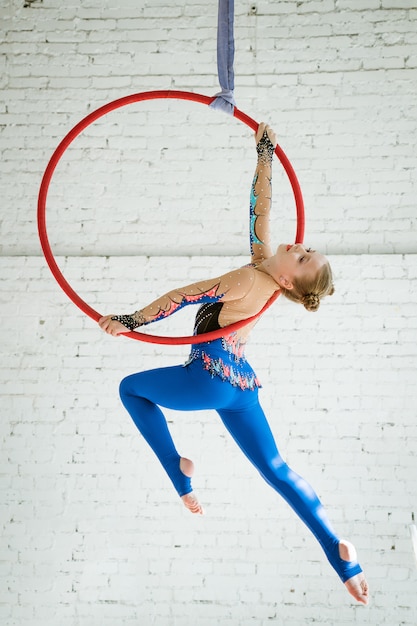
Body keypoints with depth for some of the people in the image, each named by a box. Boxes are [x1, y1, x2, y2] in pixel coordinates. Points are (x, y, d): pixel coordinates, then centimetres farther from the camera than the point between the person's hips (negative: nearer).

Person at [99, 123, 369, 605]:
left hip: (209, 380, -8)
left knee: (131, 388, 16)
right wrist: (265, 152, 14)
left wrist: (131, 321, -16)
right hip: (239, 385, 8)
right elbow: (259, 207, 9)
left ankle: (177, 470, 8)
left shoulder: (250, 280, -19)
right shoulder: (262, 262, 3)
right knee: (277, 471, 8)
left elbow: (185, 297, -18)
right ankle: (338, 551, -1)